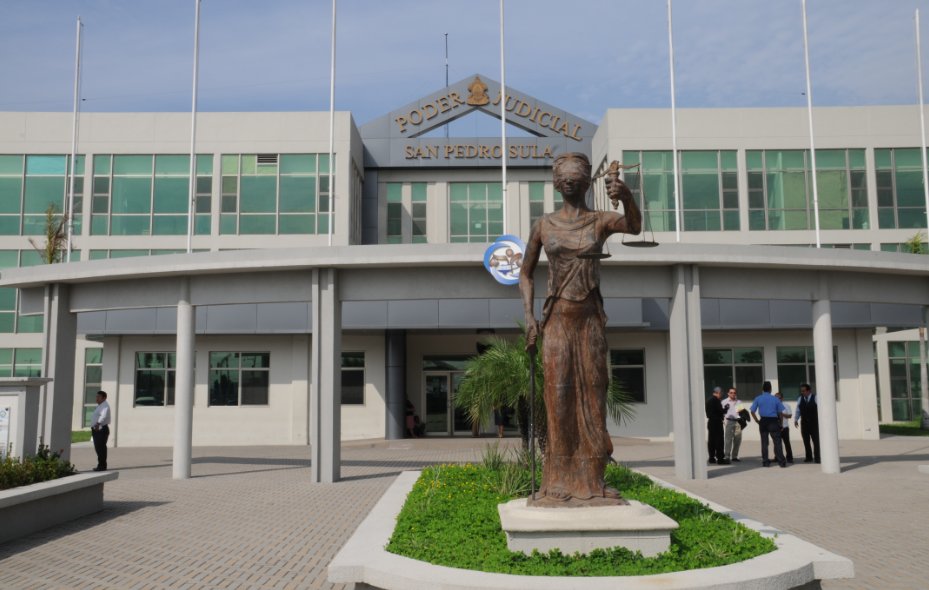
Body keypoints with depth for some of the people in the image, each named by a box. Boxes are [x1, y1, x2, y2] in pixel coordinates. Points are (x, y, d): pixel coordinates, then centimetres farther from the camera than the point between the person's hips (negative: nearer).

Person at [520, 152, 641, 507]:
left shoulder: (601, 221, 2)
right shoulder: (543, 225, 6)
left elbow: (634, 226, -20)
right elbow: (526, 274, 13)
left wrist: (626, 195, -42)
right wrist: (529, 316, -1)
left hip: (591, 318, 0)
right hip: (556, 319, 0)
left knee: (592, 398, 2)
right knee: (559, 398, -2)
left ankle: (591, 483, 9)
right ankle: (558, 483, 4)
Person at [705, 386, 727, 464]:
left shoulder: (708, 399, 12)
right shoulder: (716, 400, -15)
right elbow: (720, 411, -18)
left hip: (710, 422, 9)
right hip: (717, 422, -9)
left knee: (711, 440, 10)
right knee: (719, 440, -6)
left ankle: (712, 457, 15)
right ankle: (720, 458, -6)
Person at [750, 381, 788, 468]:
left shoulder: (758, 399, 2)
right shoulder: (775, 399, 0)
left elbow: (752, 411, -2)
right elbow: (780, 413, 0)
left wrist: (758, 421, 6)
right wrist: (780, 422, 10)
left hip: (763, 422, 1)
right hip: (774, 421, -1)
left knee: (764, 442, 7)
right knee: (777, 442, 0)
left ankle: (766, 462, 8)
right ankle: (781, 461, -4)